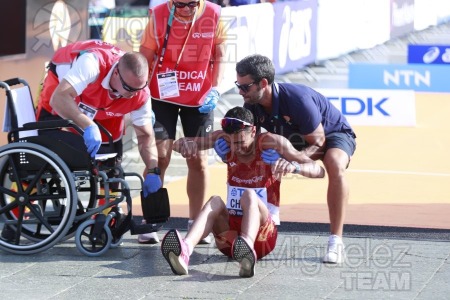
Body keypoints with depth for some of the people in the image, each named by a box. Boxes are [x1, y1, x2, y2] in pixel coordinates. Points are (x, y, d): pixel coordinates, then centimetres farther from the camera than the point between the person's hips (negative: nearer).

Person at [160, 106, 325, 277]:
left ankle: (247, 249, -64)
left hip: (264, 233, -3)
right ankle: (185, 249, -58)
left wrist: (295, 167, -38)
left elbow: (319, 171, -15)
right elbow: (178, 145, 7)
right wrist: (185, 144, -18)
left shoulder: (270, 143, -8)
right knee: (215, 201, -27)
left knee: (249, 195, -31)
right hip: (230, 228, 3)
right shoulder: (224, 140, 2)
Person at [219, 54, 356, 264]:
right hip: (294, 140, 7)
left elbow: (318, 143, -32)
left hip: (332, 133, -7)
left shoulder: (297, 99, -38)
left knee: (335, 166, -39)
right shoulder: (252, 106, -18)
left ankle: (336, 241, -36)